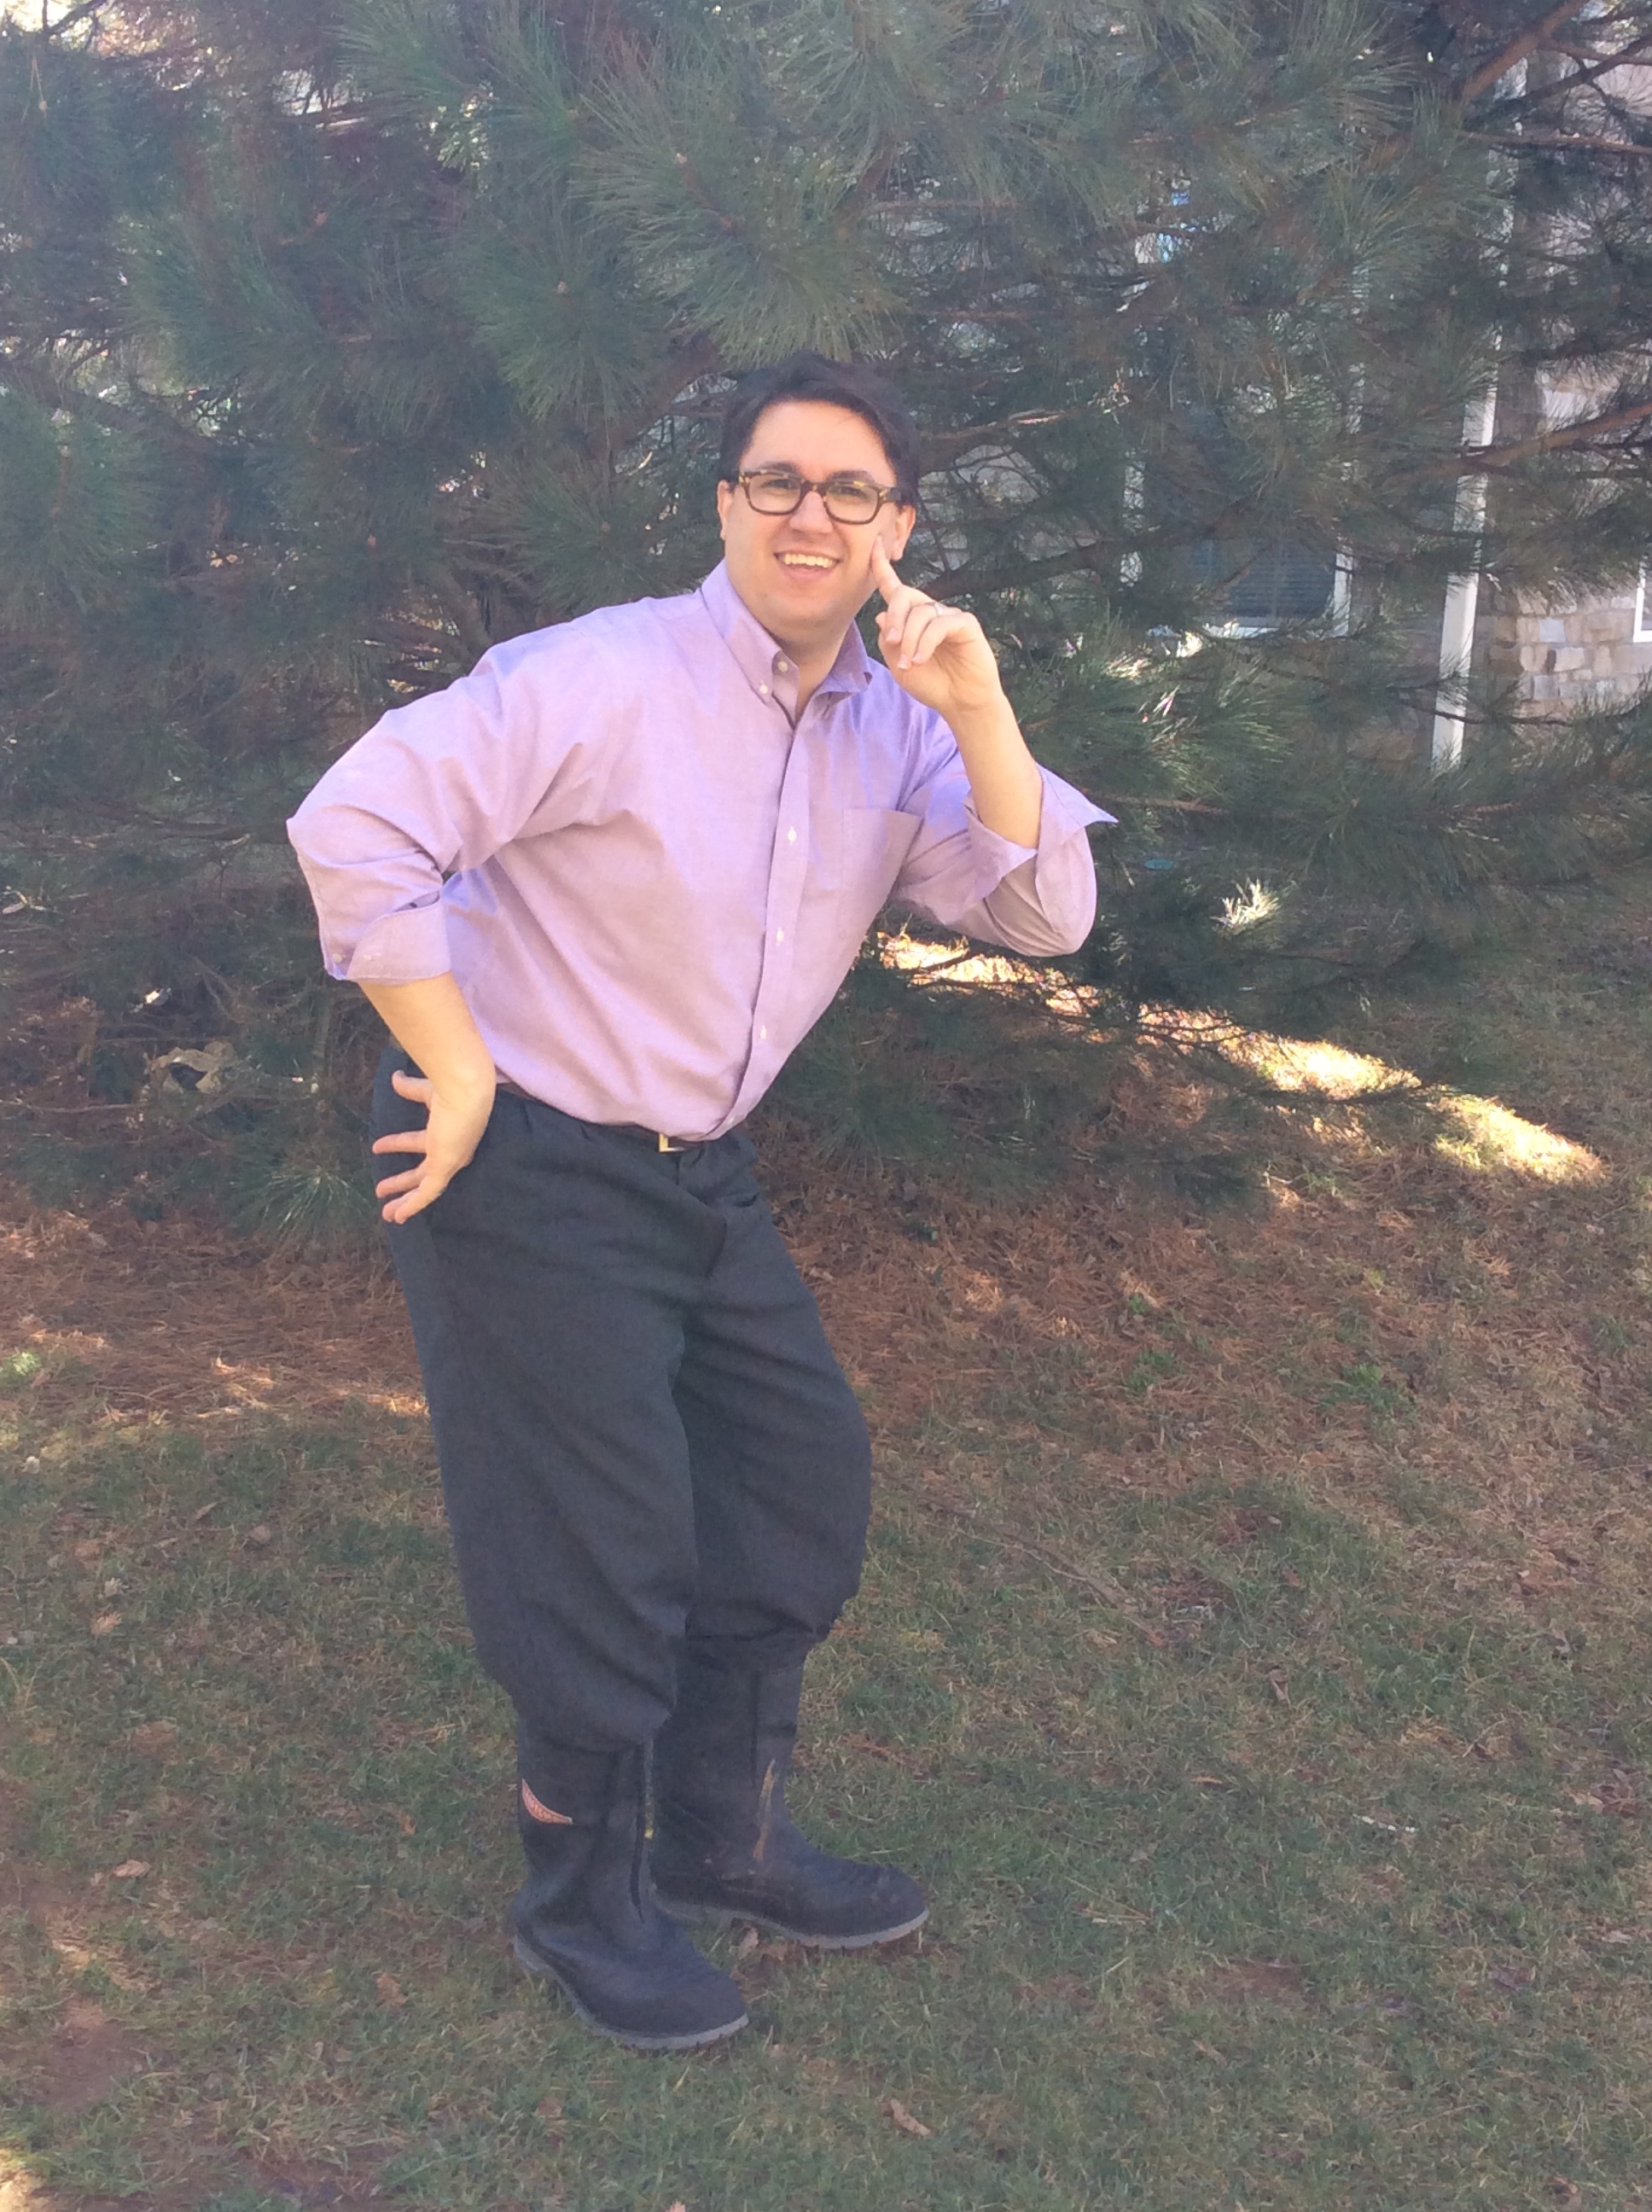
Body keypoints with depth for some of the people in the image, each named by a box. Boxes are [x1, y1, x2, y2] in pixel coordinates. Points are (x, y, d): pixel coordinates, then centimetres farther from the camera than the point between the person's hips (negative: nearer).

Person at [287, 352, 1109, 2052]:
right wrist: (457, 1075, -20)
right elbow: (354, 826, -24)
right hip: (527, 1169, -8)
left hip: (700, 1171, 8)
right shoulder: (606, 681, -20)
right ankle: (582, 1904, 28)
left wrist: (979, 713, -19)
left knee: (801, 1482, 15)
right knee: (600, 1555, 1)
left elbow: (1044, 913, -6)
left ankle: (725, 1841, 38)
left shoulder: (898, 729, 2)